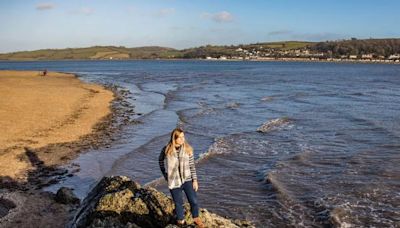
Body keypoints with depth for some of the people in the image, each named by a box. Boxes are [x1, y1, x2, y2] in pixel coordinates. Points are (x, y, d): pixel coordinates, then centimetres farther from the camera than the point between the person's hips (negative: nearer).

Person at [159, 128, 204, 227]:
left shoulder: (187, 148, -8)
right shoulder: (166, 150, -10)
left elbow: (192, 165, -2)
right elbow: (160, 160, 9)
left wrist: (195, 180, -2)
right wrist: (164, 174, 7)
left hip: (187, 180, 1)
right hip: (174, 182, -1)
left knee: (193, 201, 4)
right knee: (178, 203, 11)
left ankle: (196, 218, 31)